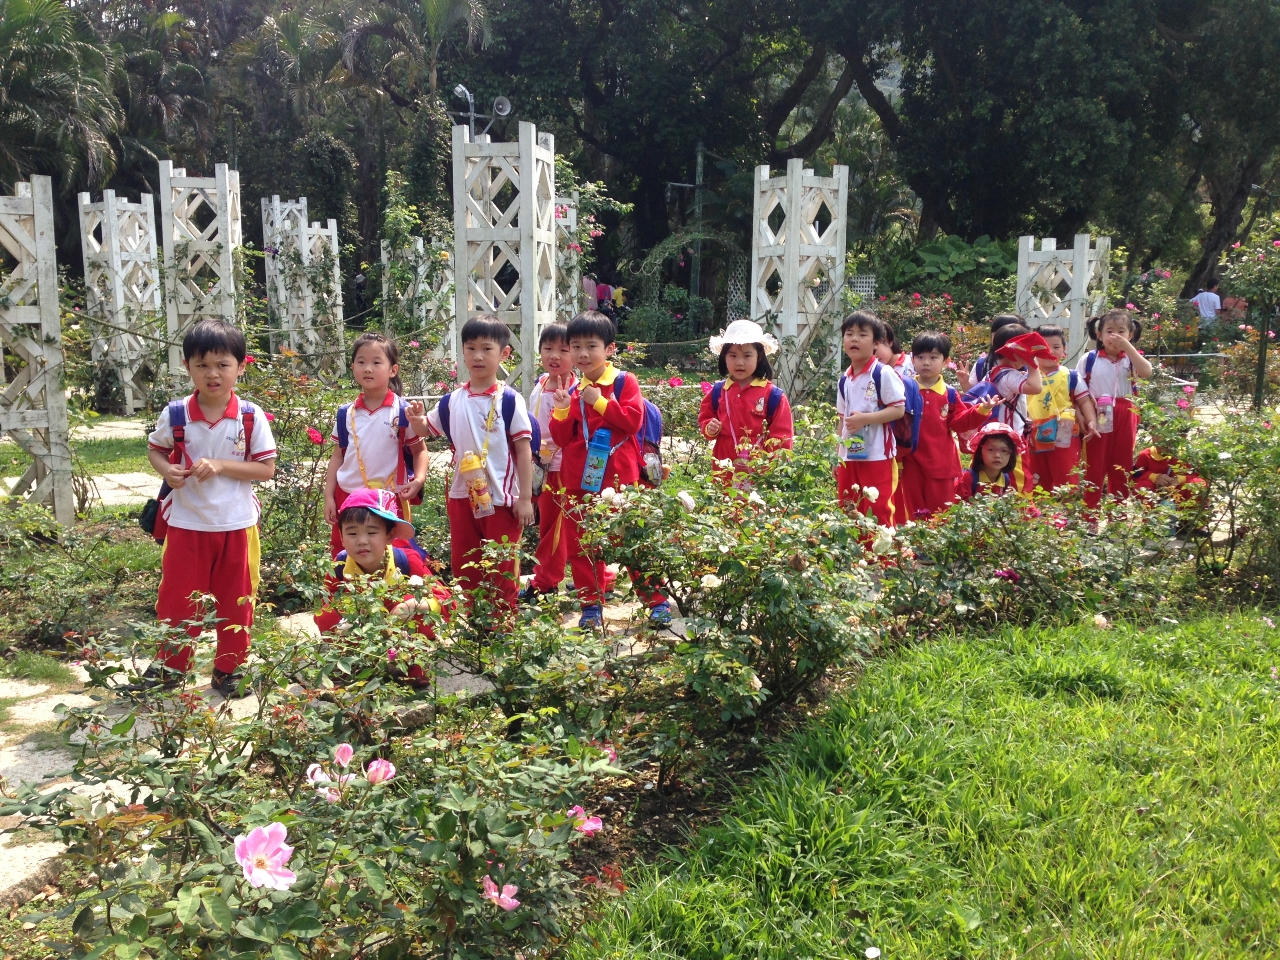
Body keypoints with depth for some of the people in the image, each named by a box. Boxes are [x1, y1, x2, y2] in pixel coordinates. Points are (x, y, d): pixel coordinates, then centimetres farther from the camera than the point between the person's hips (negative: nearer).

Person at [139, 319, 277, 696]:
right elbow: (155, 448, 11)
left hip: (236, 525, -1)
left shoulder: (251, 417, -9)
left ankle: (228, 669, 26)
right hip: (187, 524, 1)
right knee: (177, 599, 10)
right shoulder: (175, 414, -5)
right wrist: (167, 470, -11)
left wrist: (220, 466, -20)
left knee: (235, 602, 11)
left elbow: (267, 469, -8)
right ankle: (170, 665, 28)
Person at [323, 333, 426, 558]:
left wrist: (419, 479, -16)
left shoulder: (403, 412, -7)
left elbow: (419, 450, 1)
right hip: (348, 497, 3)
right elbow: (337, 455, 10)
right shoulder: (346, 413, 3)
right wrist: (329, 496, 6)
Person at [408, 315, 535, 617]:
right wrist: (416, 419, -6)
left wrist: (525, 498, -11)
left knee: (502, 570, 4)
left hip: (501, 498, -5)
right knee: (463, 567, 14)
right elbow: (427, 428, 18)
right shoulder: (452, 402, 5)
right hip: (462, 496, 5)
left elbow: (523, 450, -8)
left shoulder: (509, 400, -8)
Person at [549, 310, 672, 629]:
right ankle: (591, 605, 19)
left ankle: (657, 601, 13)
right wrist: (562, 409, -10)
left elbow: (633, 420, -16)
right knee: (581, 544, 8)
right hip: (579, 482, 4)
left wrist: (599, 402, -16)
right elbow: (561, 438, 7)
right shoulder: (570, 389, 8)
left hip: (620, 479, -4)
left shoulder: (624, 382, -3)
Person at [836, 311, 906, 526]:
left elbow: (898, 410, -13)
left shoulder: (883, 374, -9)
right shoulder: (844, 380, 11)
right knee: (849, 513, 10)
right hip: (849, 456, 7)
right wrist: (838, 456, 15)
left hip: (877, 456, -7)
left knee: (878, 512, -5)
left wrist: (864, 418, -21)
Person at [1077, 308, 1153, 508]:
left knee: (1121, 467, 10)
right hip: (1097, 418, -2)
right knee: (1094, 467, 2)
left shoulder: (1132, 358, 5)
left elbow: (1146, 372, -18)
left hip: (1125, 418, 2)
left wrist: (1127, 346, -19)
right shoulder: (1089, 359, 1)